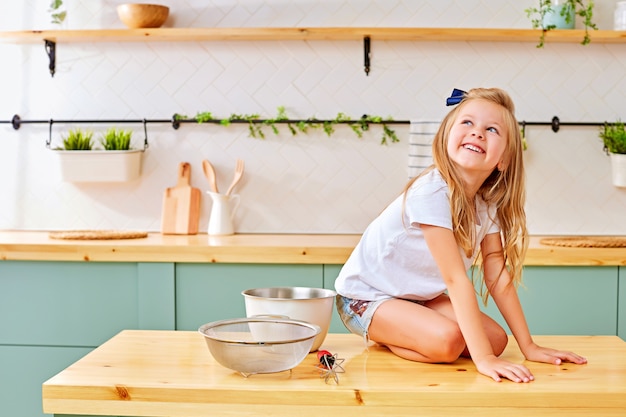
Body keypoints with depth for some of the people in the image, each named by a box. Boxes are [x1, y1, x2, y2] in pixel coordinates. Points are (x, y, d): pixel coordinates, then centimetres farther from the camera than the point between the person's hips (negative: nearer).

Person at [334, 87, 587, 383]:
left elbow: (498, 277, -5)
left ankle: (390, 336, 8)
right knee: (448, 339, -29)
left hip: (417, 296, 8)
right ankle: (381, 336, -1)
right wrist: (483, 358, -34)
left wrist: (529, 347, -8)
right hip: (364, 296, -8)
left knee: (497, 338, -8)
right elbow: (457, 280, -33)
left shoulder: (487, 202, -6)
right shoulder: (432, 193, -30)